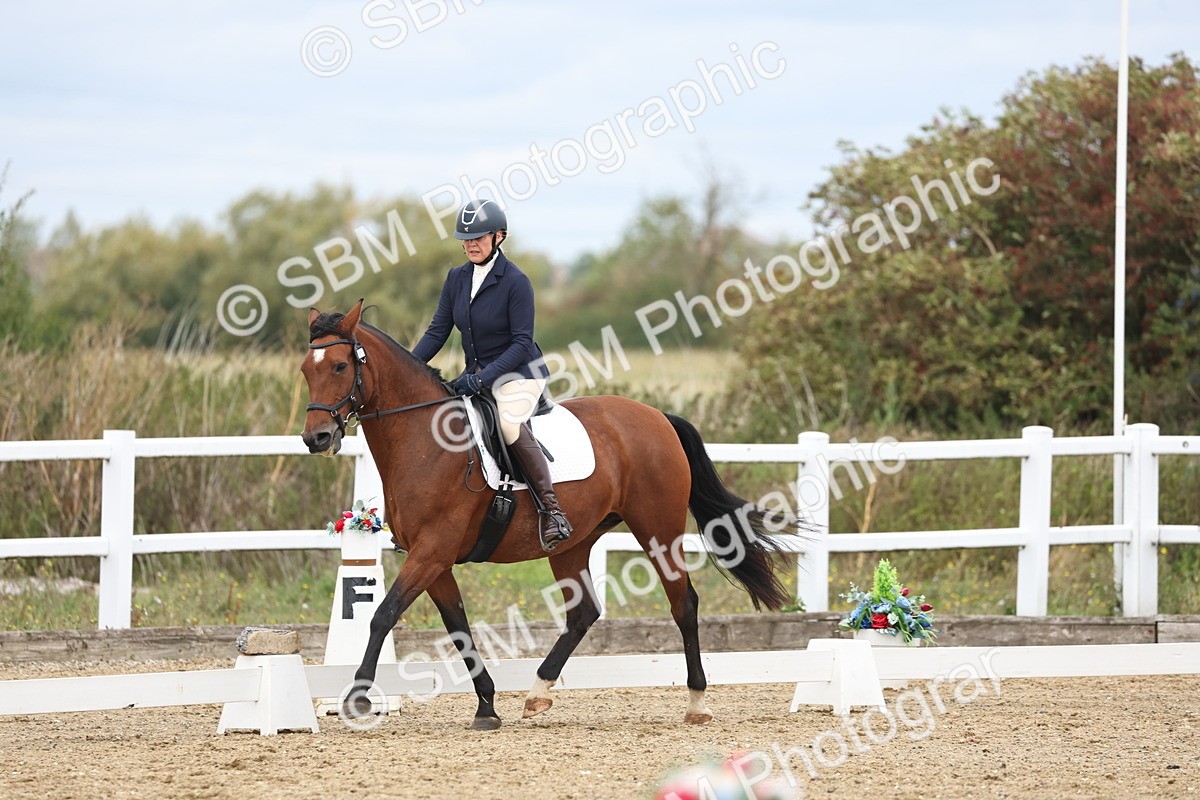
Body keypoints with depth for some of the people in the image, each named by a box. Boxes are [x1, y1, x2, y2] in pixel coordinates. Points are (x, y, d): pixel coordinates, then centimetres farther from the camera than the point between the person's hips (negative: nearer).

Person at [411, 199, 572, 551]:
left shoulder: (515, 282, -14)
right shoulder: (457, 279, 6)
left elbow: (522, 343, -16)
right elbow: (438, 331, 7)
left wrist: (482, 378, -25)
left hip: (519, 373, -8)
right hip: (476, 374, 8)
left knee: (510, 423, -35)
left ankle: (551, 509, -31)